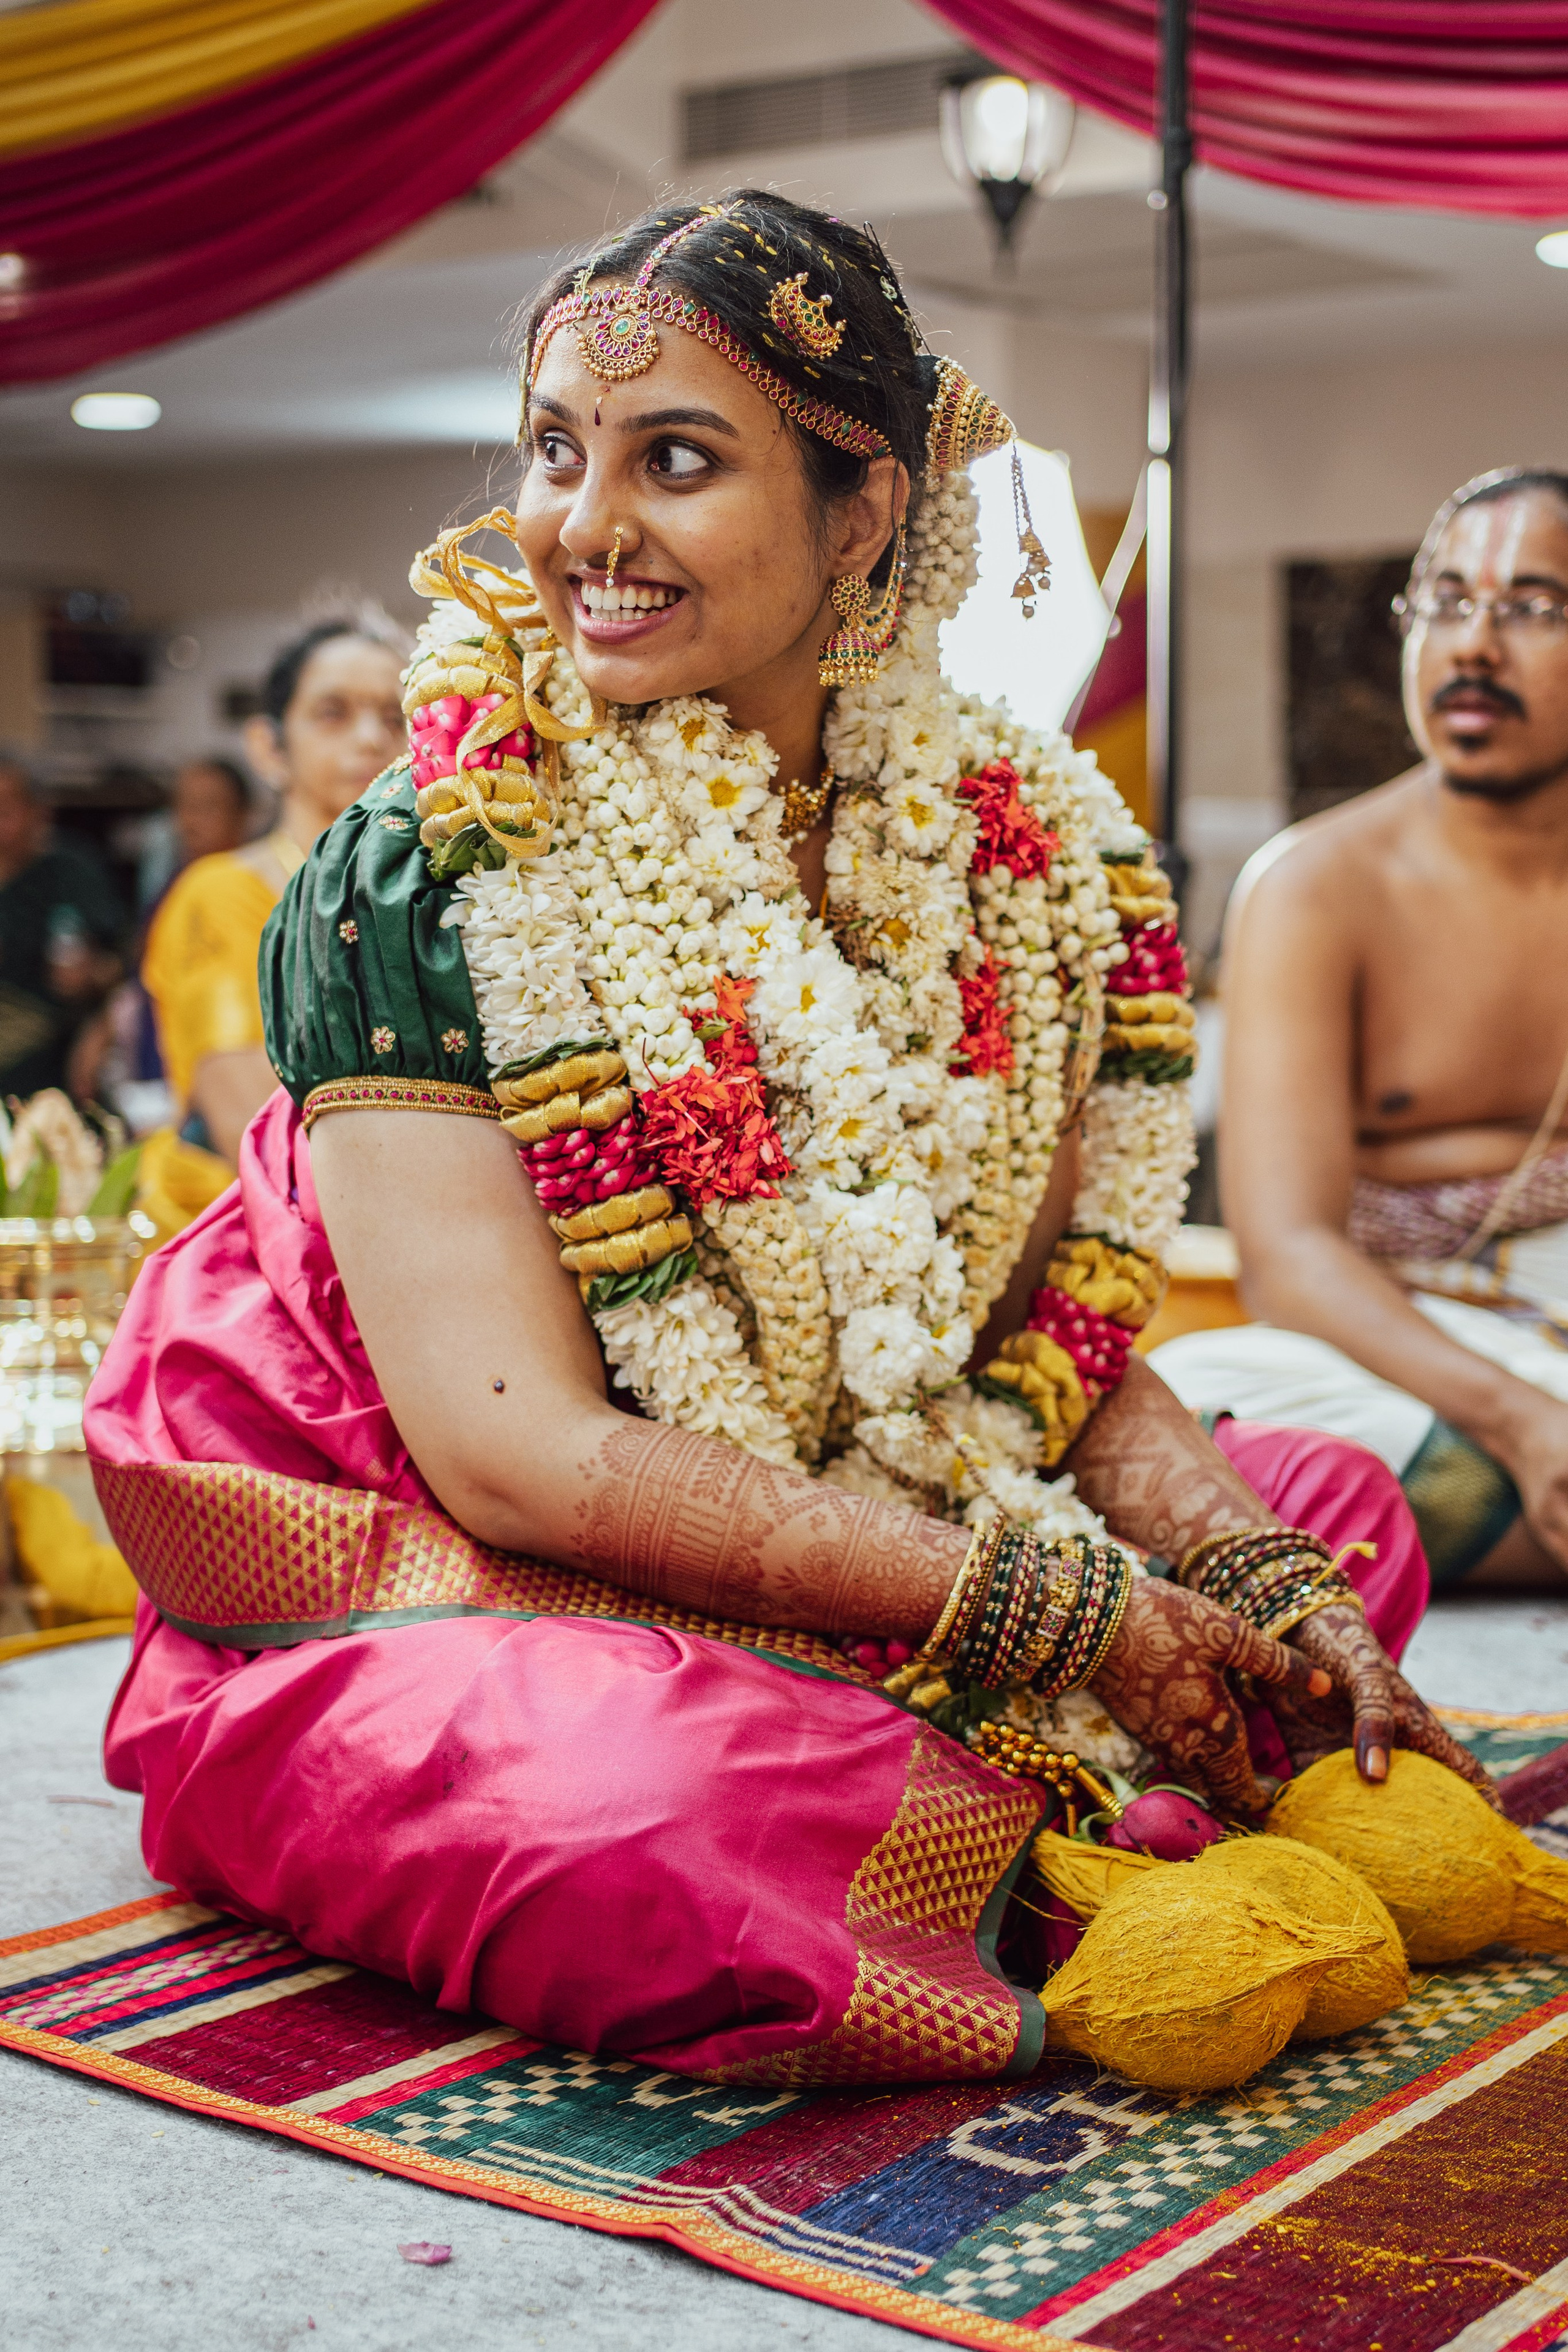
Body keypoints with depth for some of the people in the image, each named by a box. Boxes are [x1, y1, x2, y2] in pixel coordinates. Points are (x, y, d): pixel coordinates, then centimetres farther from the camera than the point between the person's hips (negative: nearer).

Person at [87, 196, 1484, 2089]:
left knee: (1335, 1508, 3)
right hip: (447, 1619, -5)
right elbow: (517, 1444, -22)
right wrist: (1065, 1614, -24)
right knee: (687, 1813, -35)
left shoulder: (1023, 851, -2)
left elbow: (1071, 1346, 2)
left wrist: (1272, 1588, -17)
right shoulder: (407, 895, -16)